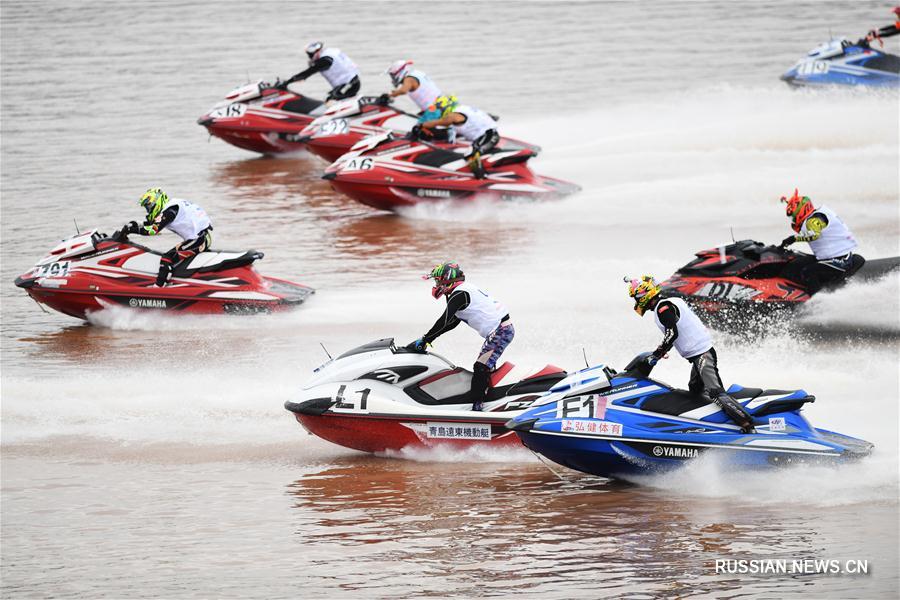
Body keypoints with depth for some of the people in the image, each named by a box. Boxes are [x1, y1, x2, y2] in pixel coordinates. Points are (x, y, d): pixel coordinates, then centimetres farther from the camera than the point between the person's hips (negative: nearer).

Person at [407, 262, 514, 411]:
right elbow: (451, 323, 24)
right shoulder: (464, 290, 20)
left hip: (500, 330, -11)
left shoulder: (459, 294, -13)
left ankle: (477, 406, -20)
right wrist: (428, 339, 20)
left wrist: (424, 340, -14)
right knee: (484, 368, 17)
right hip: (503, 328, 11)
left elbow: (443, 322, -19)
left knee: (481, 368, -15)